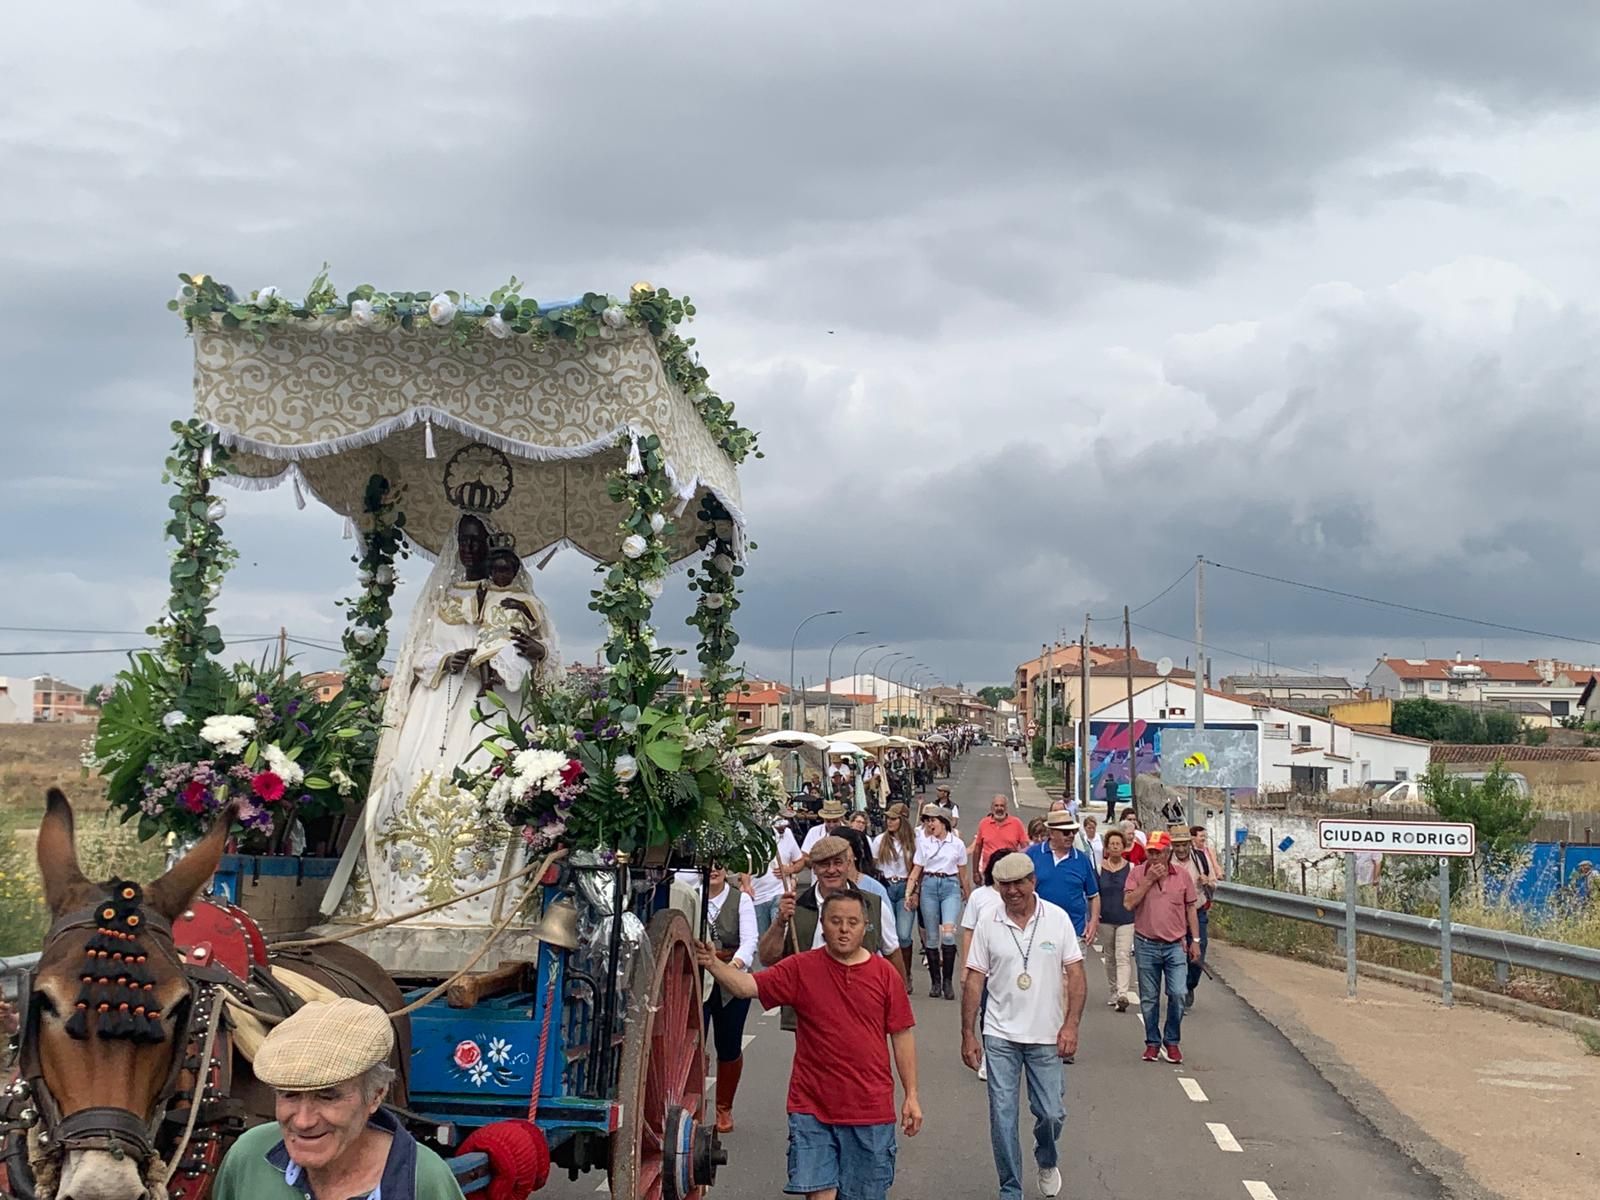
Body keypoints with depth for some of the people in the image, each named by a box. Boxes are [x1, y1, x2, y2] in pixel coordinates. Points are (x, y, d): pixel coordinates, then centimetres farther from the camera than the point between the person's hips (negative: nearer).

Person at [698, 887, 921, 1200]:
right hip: (813, 1108, -1)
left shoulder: (884, 974, 0)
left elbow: (902, 1036, 4)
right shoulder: (801, 969, -1)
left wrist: (911, 1095, 3)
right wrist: (714, 965, -29)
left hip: (870, 1111, 1)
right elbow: (749, 986, -11)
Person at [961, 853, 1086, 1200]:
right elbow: (974, 980, 0)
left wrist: (1071, 1025, -11)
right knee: (1002, 1116, 0)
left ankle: (1047, 1161, 36)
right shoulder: (987, 922, -3)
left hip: (1047, 1036, 0)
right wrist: (968, 1035, -2)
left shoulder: (1057, 919, -4)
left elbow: (1075, 974, -2)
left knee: (1052, 1113, 4)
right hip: (1000, 1036, 0)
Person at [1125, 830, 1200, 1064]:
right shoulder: (1137, 873, 0)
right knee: (1149, 998, 7)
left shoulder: (1182, 876, 4)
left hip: (1175, 946, 0)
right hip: (1146, 945, 0)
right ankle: (1153, 1042, 20)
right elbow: (1129, 903, -11)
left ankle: (1171, 1042, 7)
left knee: (1177, 994, -9)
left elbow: (1191, 909, 11)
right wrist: (1149, 880, -15)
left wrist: (1195, 940, 9)